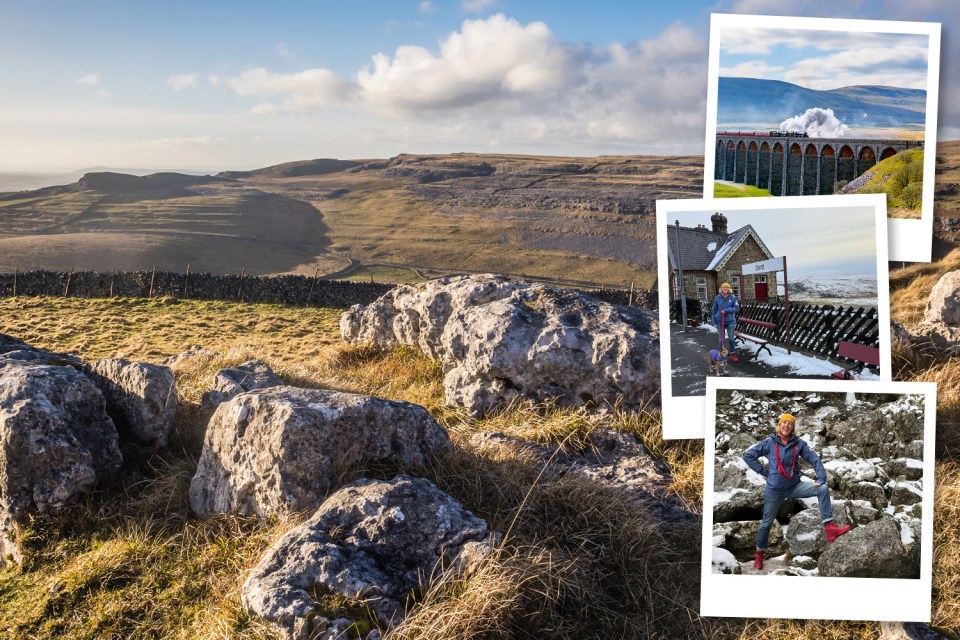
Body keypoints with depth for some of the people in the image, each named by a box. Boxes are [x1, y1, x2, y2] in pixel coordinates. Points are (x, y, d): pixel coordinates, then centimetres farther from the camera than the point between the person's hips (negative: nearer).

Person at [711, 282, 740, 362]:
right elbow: (714, 310, 3)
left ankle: (733, 354, 17)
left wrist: (726, 310, -18)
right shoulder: (717, 298, -1)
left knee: (731, 338, 5)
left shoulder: (733, 298, -4)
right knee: (721, 339, 6)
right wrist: (714, 322, 0)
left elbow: (737, 308, -7)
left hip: (730, 321, -1)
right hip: (720, 322, 1)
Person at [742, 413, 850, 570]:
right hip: (774, 490, -2)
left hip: (794, 486, 2)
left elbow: (814, 459, -1)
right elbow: (748, 455, -5)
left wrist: (821, 479, -15)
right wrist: (764, 472, -8)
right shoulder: (769, 443, -7)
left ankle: (829, 528, -19)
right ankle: (759, 555, 25)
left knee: (823, 489, -17)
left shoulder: (799, 444, -2)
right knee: (766, 523, 7)